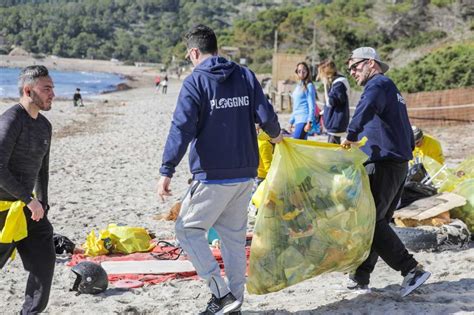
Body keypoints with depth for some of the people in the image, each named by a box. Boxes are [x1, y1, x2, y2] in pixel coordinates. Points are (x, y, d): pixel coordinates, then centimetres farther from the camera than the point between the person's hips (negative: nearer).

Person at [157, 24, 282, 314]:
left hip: (213, 176, -6)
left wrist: (167, 171, -15)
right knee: (234, 235, 15)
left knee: (188, 229, 5)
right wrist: (276, 135, 23)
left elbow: (182, 129, -16)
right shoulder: (245, 76, 6)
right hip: (246, 172, 6)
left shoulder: (195, 82, -9)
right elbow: (265, 115, 1)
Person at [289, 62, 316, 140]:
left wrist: (309, 122, -17)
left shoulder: (309, 86, -4)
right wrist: (291, 121, 23)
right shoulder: (298, 86, 19)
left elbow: (312, 106, -10)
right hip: (297, 120, 8)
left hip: (304, 120, -8)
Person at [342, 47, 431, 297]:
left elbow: (367, 106, -32)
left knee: (371, 221, -12)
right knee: (377, 221, 11)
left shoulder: (378, 84, -7)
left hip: (383, 164, -10)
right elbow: (409, 137, 28)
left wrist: (351, 134, -33)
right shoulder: (392, 89, 25)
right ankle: (361, 277, 15)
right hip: (400, 163, 10)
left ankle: (412, 269, -13)